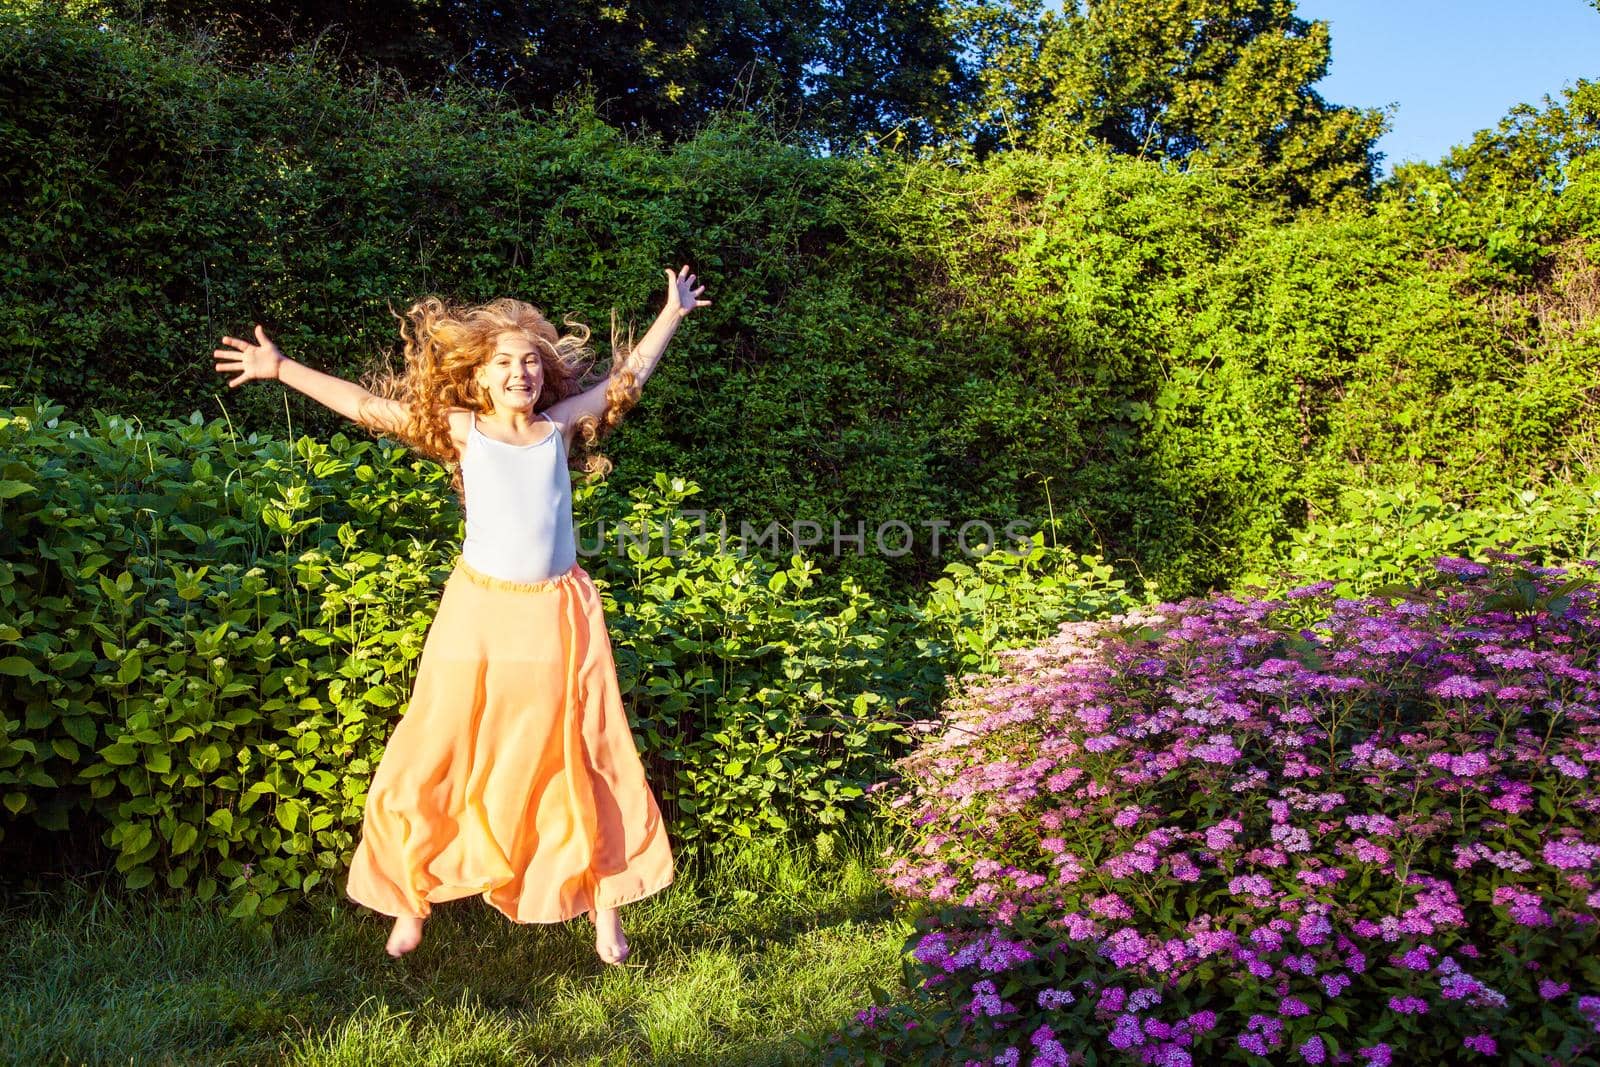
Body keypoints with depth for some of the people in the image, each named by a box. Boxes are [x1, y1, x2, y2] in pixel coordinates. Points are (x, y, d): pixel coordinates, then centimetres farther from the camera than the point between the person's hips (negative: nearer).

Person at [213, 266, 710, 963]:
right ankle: (413, 904, 24)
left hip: (559, 615, 1)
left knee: (587, 763, 7)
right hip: (481, 612, -1)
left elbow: (625, 377, 16)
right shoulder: (462, 430, 1)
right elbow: (369, 407, 3)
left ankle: (604, 910, 22)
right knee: (438, 762, 4)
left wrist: (673, 312, 22)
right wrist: (282, 368, 2)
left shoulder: (559, 426, 5)